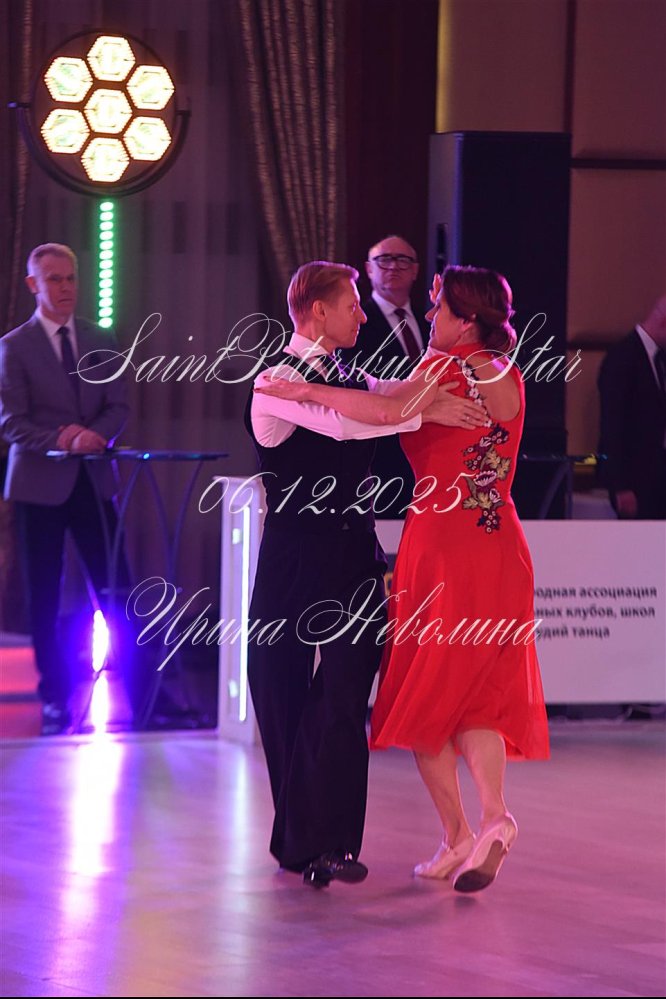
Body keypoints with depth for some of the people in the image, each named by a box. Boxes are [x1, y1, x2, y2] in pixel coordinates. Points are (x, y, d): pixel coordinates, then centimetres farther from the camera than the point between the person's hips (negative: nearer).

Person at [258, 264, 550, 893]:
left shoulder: (446, 365, -11)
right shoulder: (507, 376, 11)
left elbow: (388, 412, -29)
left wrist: (306, 391, -21)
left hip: (439, 542, -6)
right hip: (496, 544, 7)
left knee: (423, 692, 5)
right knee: (476, 689, 9)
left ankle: (457, 834, 0)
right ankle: (492, 814, -14)